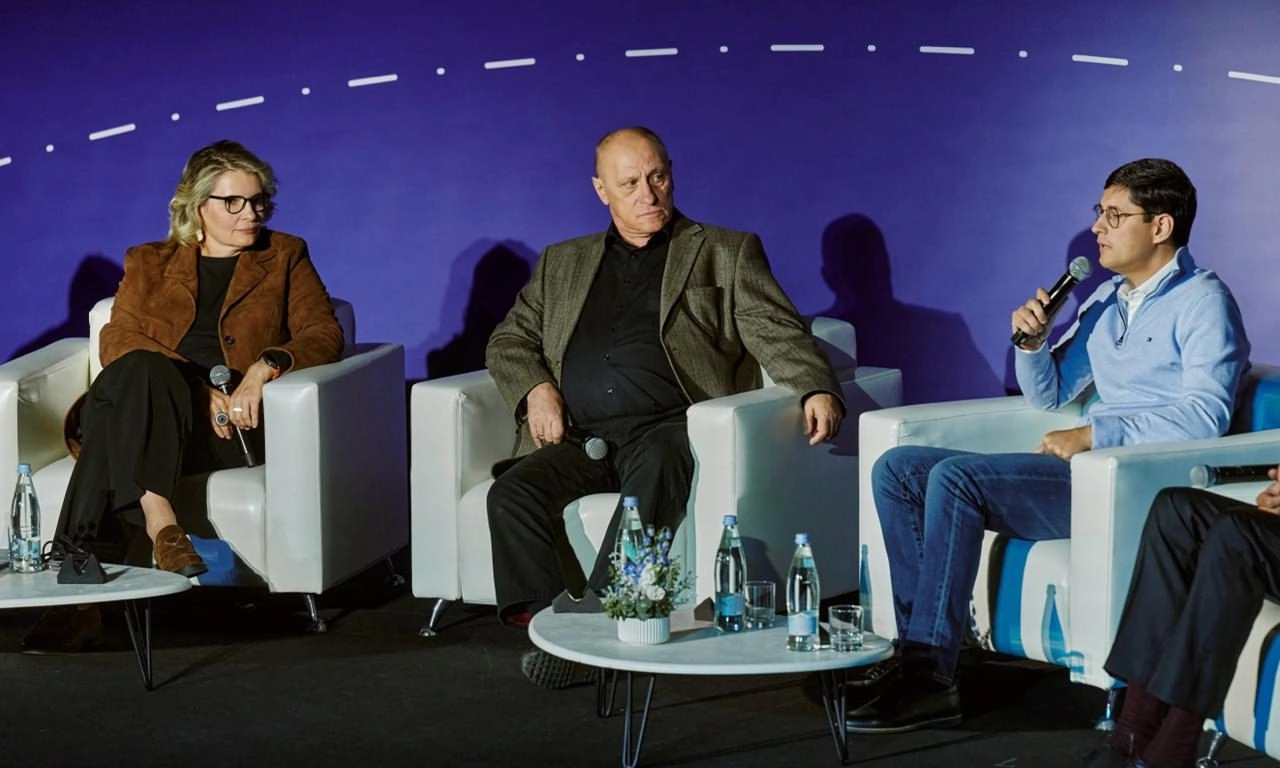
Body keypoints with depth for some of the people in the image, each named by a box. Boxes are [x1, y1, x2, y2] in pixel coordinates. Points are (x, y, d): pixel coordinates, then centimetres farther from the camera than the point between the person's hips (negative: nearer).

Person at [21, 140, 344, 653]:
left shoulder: (285, 258, 22)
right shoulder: (148, 263, 23)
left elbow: (324, 335, 8)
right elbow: (117, 341, 6)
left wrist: (267, 366, -15)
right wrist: (196, 390, -12)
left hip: (230, 426, -1)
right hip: (145, 412, 2)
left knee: (115, 423, -33)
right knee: (140, 369, -36)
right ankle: (159, 522, -48)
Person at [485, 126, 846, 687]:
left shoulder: (726, 254, 16)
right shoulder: (563, 263, 26)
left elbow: (778, 334, 4)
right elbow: (508, 340, 26)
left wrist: (818, 390, -17)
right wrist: (535, 389, 2)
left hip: (668, 428, -3)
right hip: (581, 437, 4)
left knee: (656, 468, -38)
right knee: (511, 494, -25)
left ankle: (594, 609, -41)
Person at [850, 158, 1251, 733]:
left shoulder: (1202, 302, -5)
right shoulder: (1106, 299, 20)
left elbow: (1206, 415, -18)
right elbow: (1048, 395, 24)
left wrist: (1092, 434, -19)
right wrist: (1031, 341, 3)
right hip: (1085, 467, 9)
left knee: (954, 479, -27)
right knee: (897, 468, -2)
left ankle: (928, 679, -26)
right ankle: (919, 645, -9)